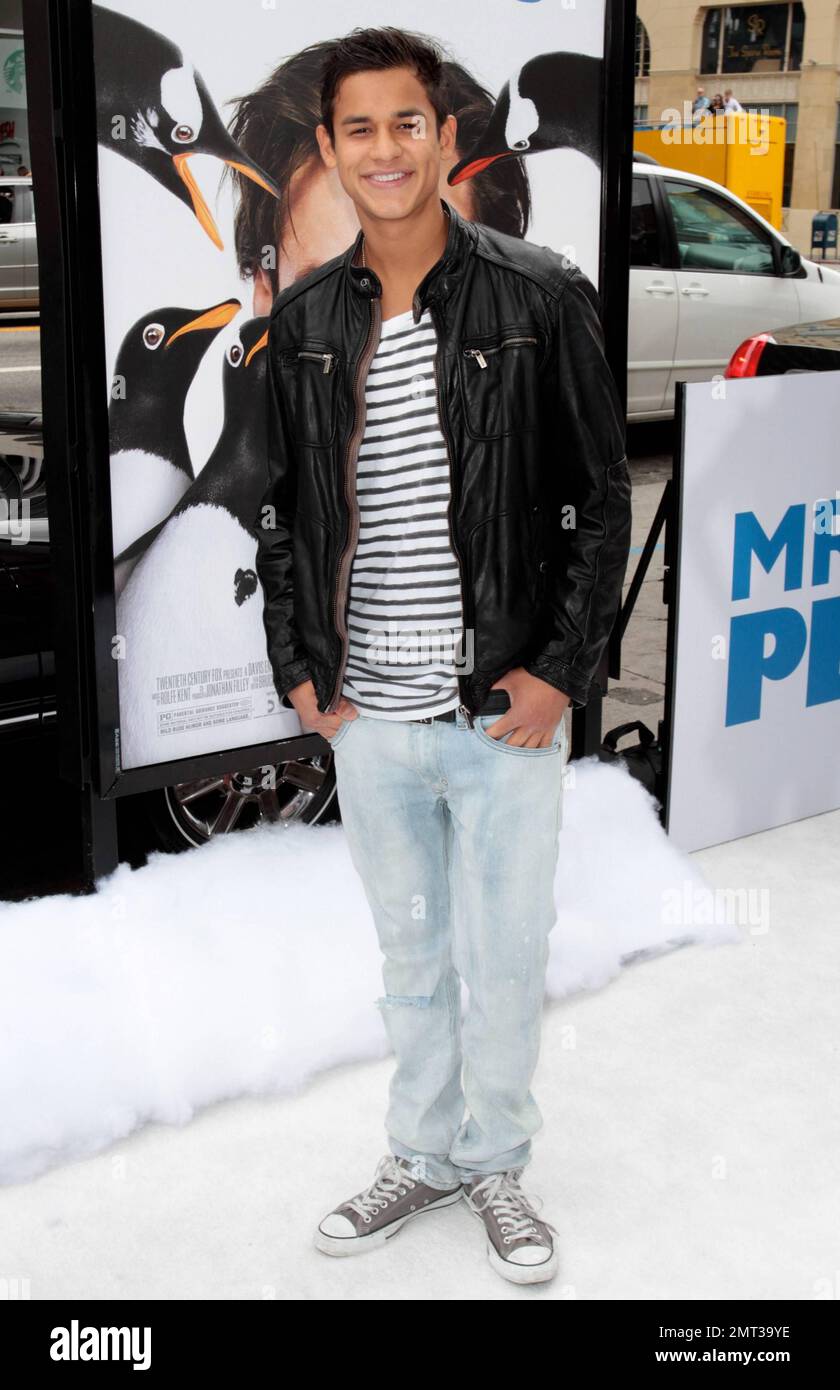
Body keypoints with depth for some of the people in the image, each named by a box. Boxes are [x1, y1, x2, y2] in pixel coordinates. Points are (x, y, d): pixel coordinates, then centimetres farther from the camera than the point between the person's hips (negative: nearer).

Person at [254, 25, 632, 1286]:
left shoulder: (540, 298, -7)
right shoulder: (305, 318, 4)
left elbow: (603, 497, -4)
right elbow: (280, 506, 13)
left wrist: (563, 670, -10)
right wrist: (297, 665, 5)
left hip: (507, 709, -3)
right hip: (367, 713, 3)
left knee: (504, 956, 10)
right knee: (412, 952, 18)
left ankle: (496, 1164, 33)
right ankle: (424, 1153, 37)